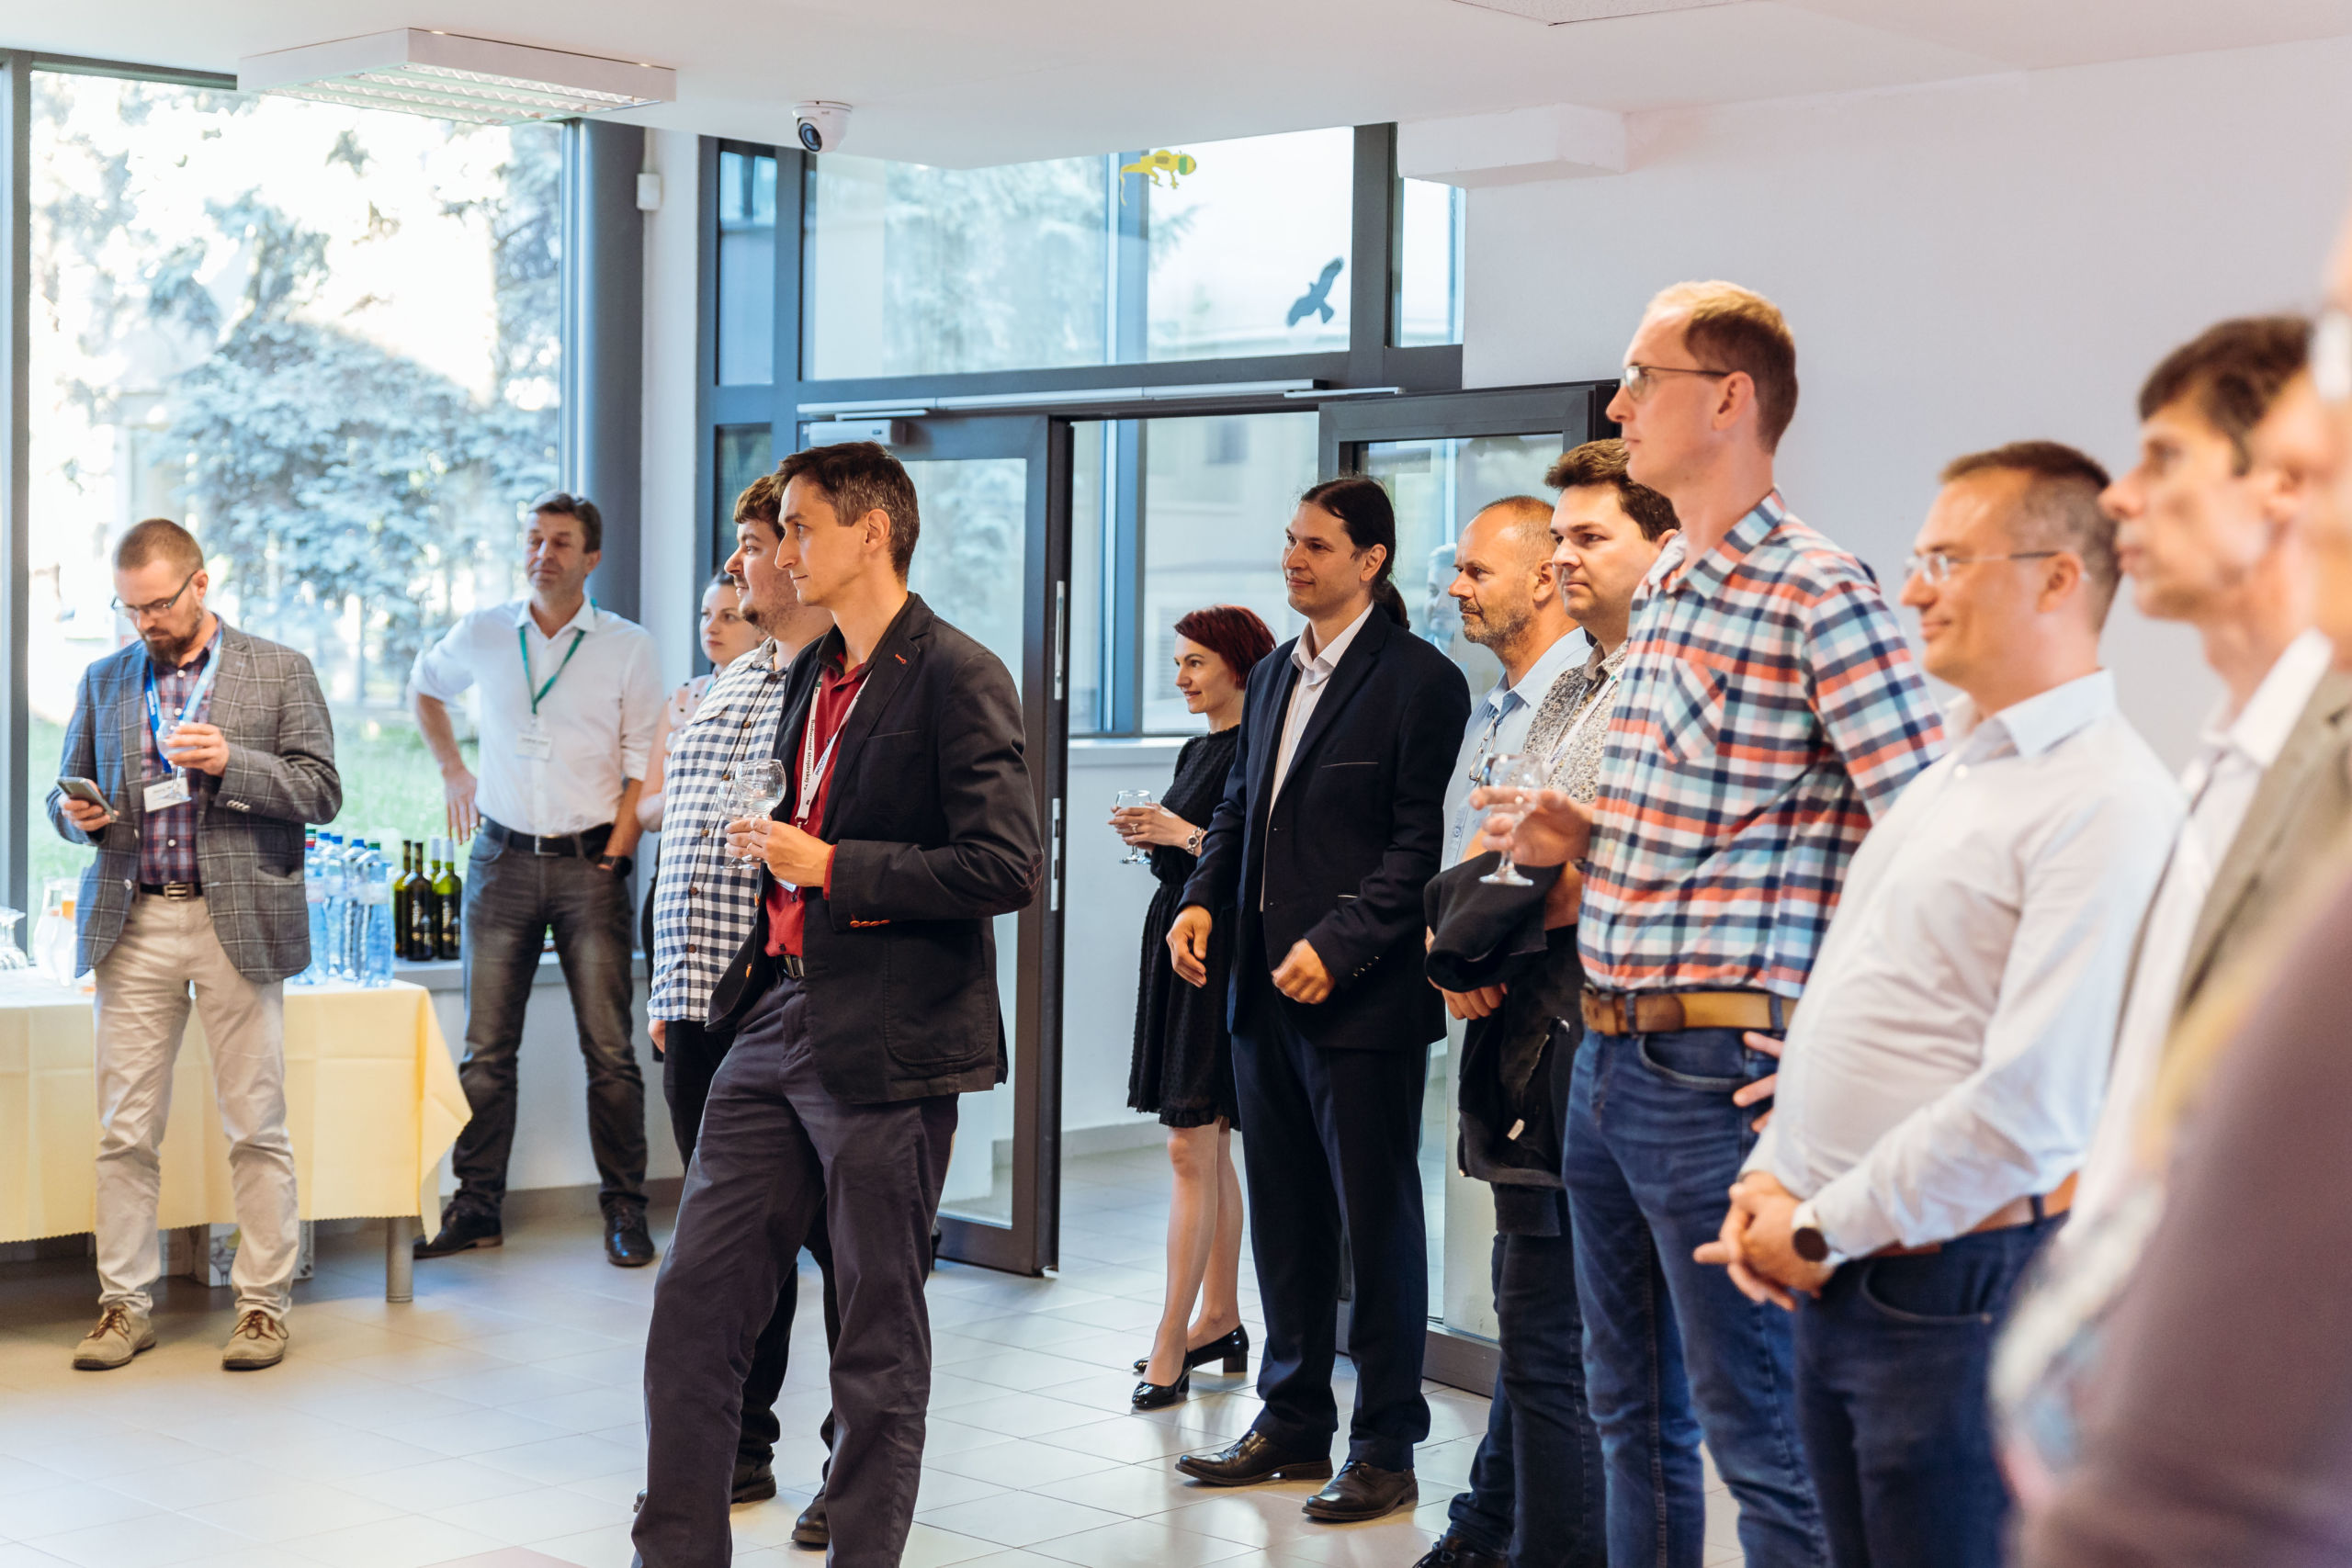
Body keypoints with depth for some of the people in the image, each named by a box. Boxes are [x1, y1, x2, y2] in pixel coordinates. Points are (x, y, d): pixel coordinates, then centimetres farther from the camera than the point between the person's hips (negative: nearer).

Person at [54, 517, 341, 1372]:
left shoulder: (279, 671, 5)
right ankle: (124, 1305, 10)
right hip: (133, 927, 3)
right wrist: (77, 814, -4)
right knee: (124, 1132, 2)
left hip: (236, 925, -3)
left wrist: (229, 764, -15)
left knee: (256, 1129, 0)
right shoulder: (105, 681, 15)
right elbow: (69, 793, 20)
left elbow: (321, 790, 0)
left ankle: (264, 1304, 9)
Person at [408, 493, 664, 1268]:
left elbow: (645, 765, 0)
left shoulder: (627, 648, 0)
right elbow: (424, 687, 26)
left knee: (609, 1049, -2)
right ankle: (476, 1207, 12)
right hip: (503, 857, 2)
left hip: (589, 862, -2)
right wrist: (452, 770, 17)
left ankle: (624, 1211, 6)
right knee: (486, 1049, 4)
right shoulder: (482, 635, 6)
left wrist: (616, 851, -8)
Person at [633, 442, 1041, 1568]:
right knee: (694, 1301, 8)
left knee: (878, 1339, 4)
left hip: (886, 1048, -8)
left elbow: (1007, 868, -19)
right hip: (780, 1021, 8)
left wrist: (830, 869, -16)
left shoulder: (956, 678, -12)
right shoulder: (811, 675, 15)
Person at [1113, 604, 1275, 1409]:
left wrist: (1185, 835, -17)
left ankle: (1170, 1344, -8)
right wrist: (1150, 837, 4)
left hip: (1223, 954, -9)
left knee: (1190, 1147, -10)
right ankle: (1220, 1321, 20)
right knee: (1210, 1147, 13)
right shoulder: (1196, 751, 16)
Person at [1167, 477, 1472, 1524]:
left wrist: (1336, 944, -20)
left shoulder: (1419, 681, -10)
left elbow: (1421, 846, -14)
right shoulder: (1274, 676, 14)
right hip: (1265, 990, 8)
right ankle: (1294, 1423, 26)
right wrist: (1203, 899, 5)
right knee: (1283, 1218, 15)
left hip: (1362, 996, -8)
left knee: (1377, 1220, 2)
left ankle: (1386, 1448, 12)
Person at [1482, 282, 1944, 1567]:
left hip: (1718, 1066, -9)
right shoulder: (1661, 590, 14)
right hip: (1608, 1059, 9)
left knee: (1757, 1434, -2)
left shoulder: (1817, 597, -15)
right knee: (1632, 1412, 18)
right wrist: (1582, 839, 8)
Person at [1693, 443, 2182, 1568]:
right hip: (1829, 1282, 8)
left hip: (1950, 1292, -8)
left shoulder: (2108, 803, -15)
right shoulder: (1944, 781, 16)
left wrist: (1821, 1229, -14)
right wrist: (1769, 1180, 6)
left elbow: (2031, 1105, -22)